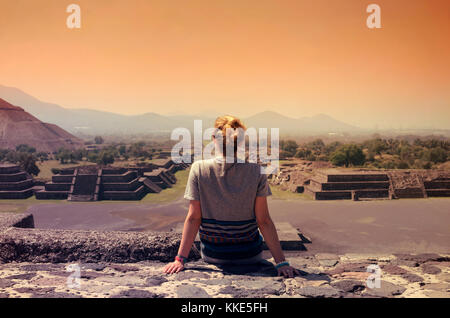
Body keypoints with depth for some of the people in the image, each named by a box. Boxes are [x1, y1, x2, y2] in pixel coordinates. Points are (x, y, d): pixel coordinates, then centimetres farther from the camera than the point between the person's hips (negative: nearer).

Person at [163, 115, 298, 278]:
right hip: (250, 255, 0)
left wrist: (180, 258, -4)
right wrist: (281, 262, -5)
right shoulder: (256, 172, -12)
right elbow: (264, 221, -12)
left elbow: (193, 218, -11)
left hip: (212, 256, 1)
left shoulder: (199, 169, -12)